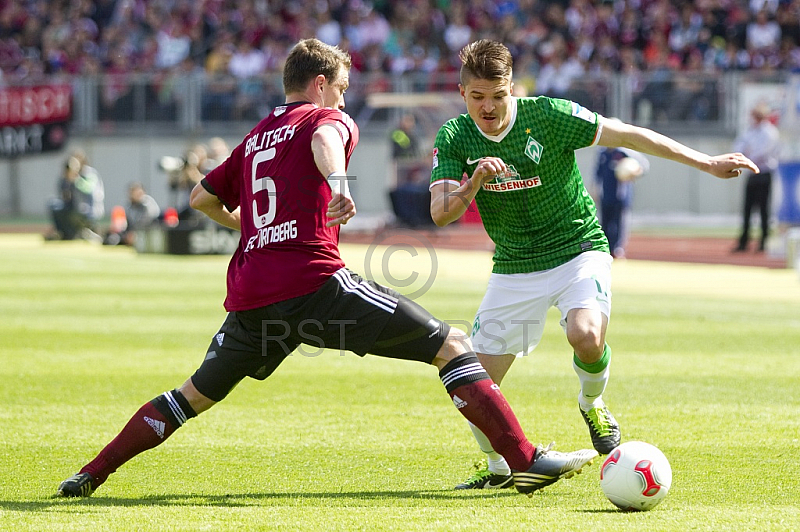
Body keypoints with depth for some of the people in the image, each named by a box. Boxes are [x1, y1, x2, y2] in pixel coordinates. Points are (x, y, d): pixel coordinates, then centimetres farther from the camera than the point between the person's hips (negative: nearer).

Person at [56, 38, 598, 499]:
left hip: (250, 294, 7)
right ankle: (527, 460, -15)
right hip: (313, 280, -7)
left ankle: (91, 474, 22)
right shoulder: (330, 118, 7)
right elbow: (325, 138, -18)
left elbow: (202, 198, 33)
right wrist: (337, 183, -38)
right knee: (451, 345, -3)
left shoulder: (255, 138, 26)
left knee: (194, 395, 25)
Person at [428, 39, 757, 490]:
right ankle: (499, 467, 25)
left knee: (586, 337, -33)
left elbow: (627, 135, -10)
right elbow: (440, 214, -13)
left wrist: (707, 163, -9)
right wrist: (474, 183, -33)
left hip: (578, 249, -3)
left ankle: (592, 405, 2)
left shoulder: (547, 115, -16)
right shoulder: (454, 138, -7)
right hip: (514, 267, 3)